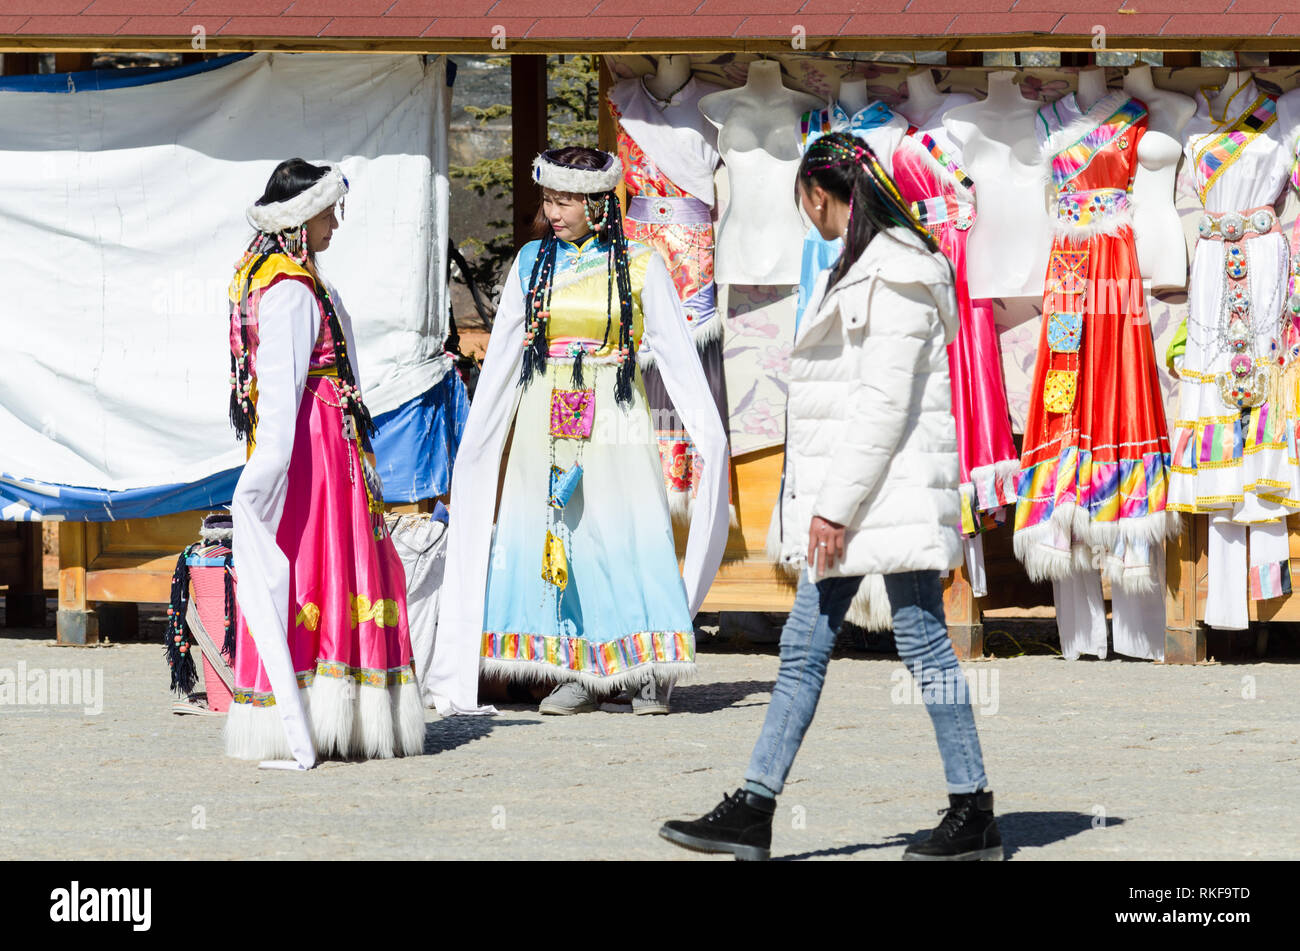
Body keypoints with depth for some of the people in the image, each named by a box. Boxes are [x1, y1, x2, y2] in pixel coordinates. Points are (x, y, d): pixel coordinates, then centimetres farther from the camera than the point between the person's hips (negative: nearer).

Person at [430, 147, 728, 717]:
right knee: (552, 537, -2)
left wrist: (709, 431, -6)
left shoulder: (639, 267, 1)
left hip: (613, 421, -3)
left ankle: (649, 670, 3)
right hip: (545, 423, 3)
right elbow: (501, 356, 13)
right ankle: (578, 674, 3)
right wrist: (474, 436, 13)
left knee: (628, 535, -7)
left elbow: (676, 351, 1)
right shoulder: (532, 263, 9)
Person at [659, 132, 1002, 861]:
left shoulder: (896, 275, -15)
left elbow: (886, 404, -20)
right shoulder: (859, 267, 17)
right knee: (804, 648, 8)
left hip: (890, 490, -10)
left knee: (924, 641, -4)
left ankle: (975, 814, 3)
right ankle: (753, 812, 10)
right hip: (847, 496, 10)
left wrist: (837, 504, -21)